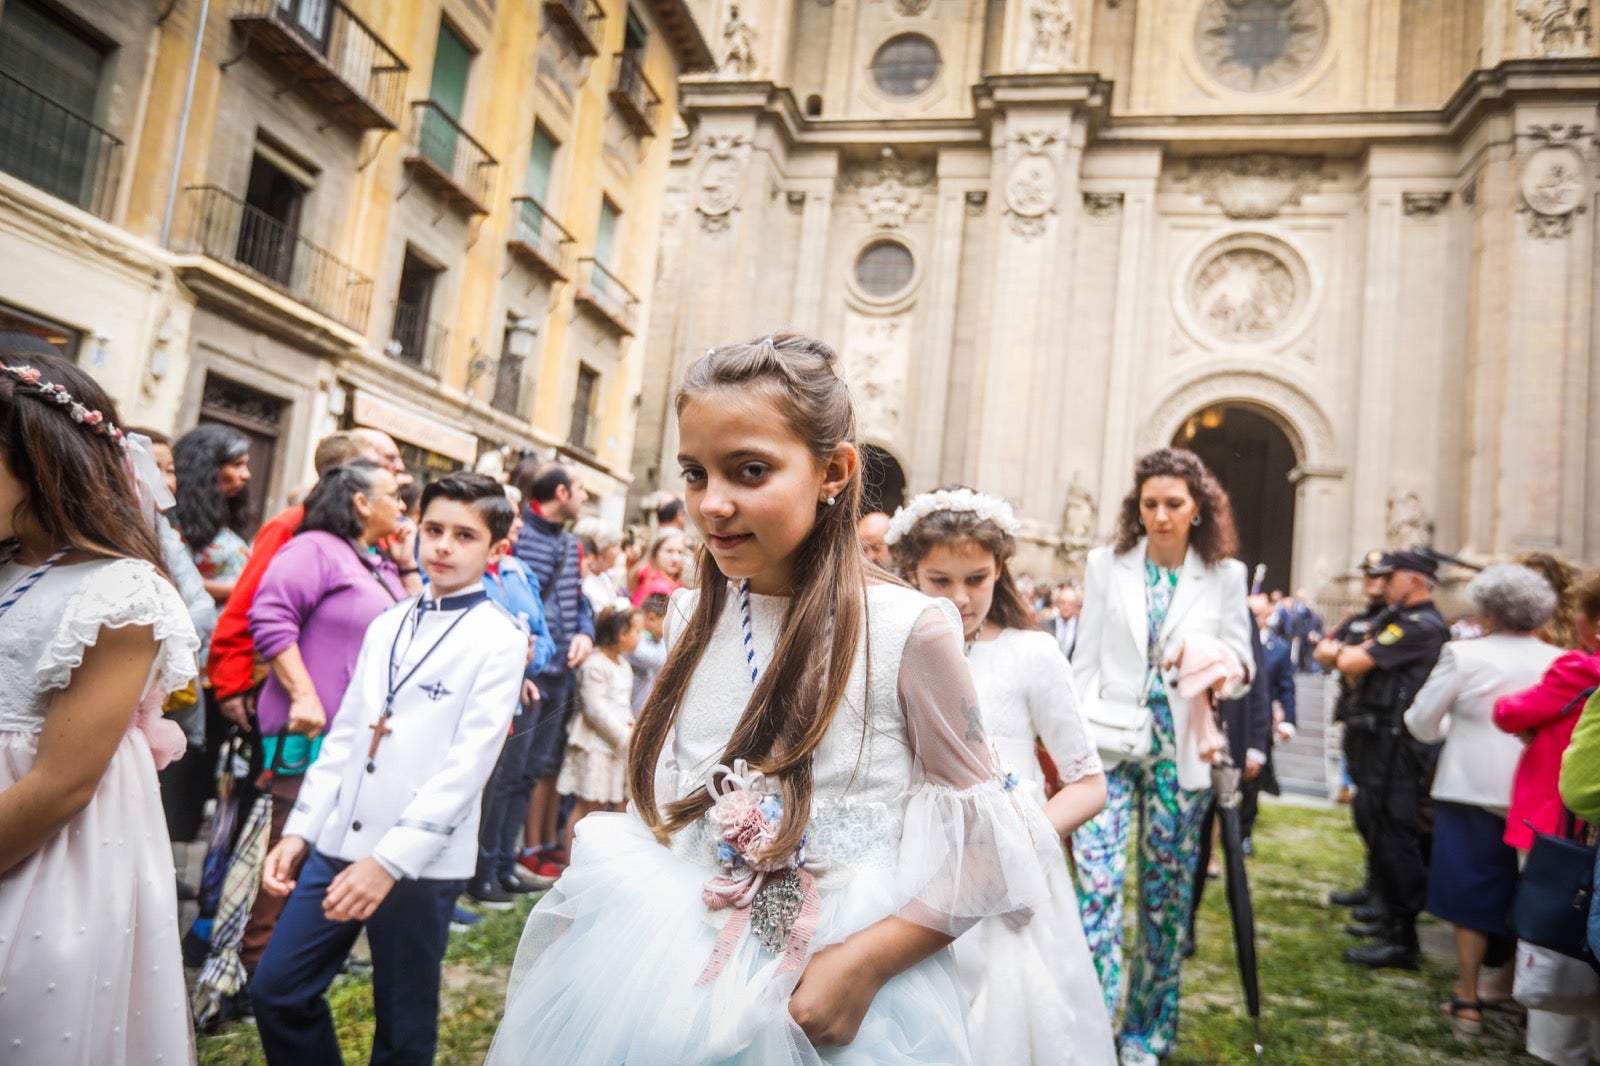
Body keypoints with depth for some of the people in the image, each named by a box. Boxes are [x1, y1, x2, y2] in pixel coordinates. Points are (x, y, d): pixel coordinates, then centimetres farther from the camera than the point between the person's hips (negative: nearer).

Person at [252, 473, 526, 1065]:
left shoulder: (499, 639, -10)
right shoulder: (387, 626, 10)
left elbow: (467, 765, -16)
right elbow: (344, 736, 12)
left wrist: (390, 860, -20)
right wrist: (300, 830, 7)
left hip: (422, 861, -5)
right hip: (338, 844, 6)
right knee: (276, 991, 10)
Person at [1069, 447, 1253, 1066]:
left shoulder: (1225, 575, 3)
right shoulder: (1106, 566, 3)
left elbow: (1243, 663, 7)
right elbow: (1086, 661, 4)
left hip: (1181, 750, 1)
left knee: (1166, 891, 9)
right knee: (1096, 882, -10)